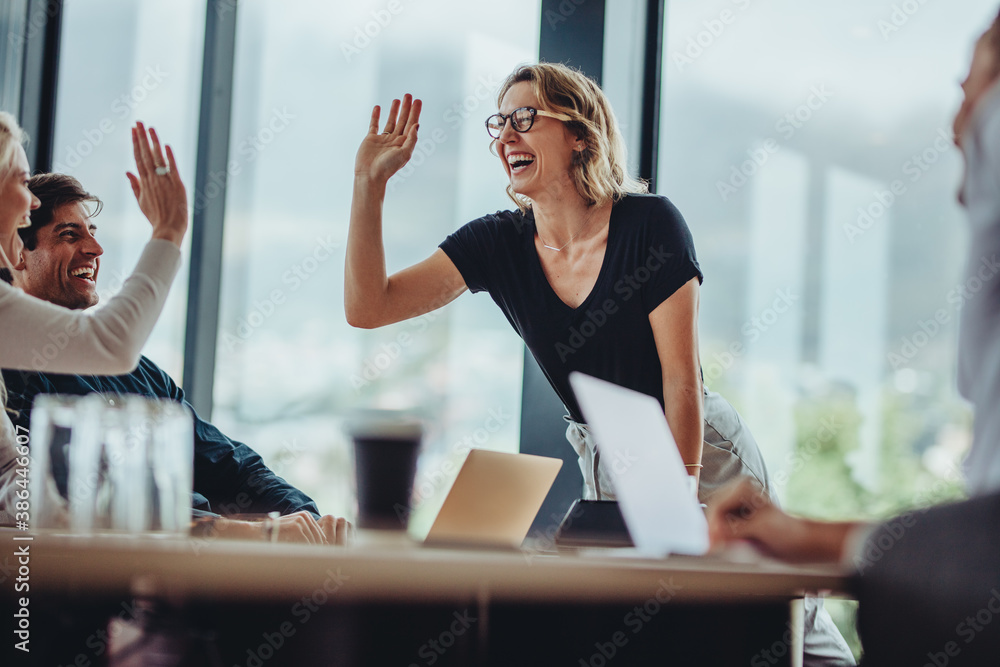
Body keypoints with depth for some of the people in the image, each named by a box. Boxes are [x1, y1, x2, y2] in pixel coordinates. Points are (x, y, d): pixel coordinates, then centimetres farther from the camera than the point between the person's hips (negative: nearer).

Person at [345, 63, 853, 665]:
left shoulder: (648, 223, -17)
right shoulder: (498, 244, -6)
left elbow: (681, 376, -17)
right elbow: (368, 307, -12)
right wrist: (370, 183, -19)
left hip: (702, 451, -4)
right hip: (607, 464, 4)